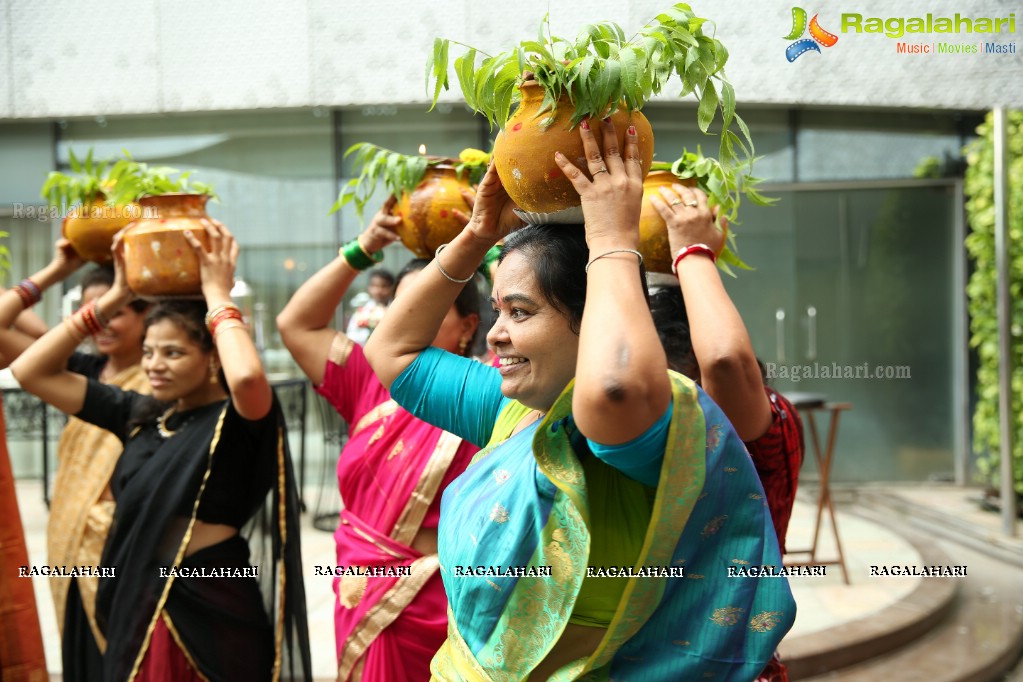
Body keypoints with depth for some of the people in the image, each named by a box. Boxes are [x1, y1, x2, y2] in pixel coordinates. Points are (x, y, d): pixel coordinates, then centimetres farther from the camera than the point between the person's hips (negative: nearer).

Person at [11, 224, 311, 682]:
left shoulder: (236, 420, -11)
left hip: (210, 609, -6)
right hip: (135, 604, 6)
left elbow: (247, 376, -36)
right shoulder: (141, 415, 6)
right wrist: (115, 297, 1)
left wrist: (217, 294, -20)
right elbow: (31, 372, 7)